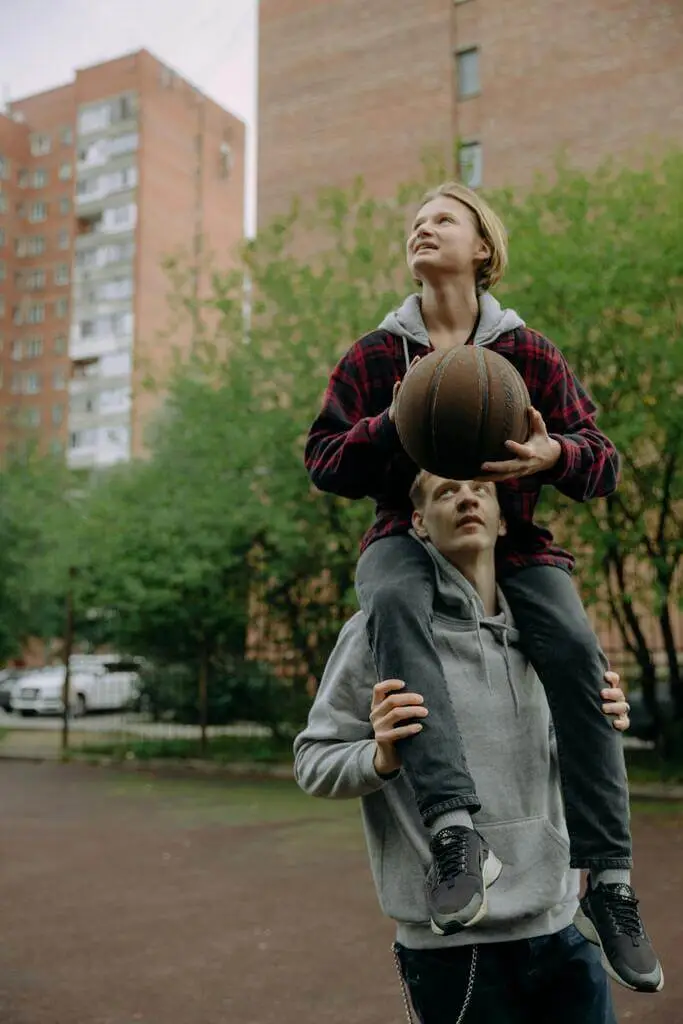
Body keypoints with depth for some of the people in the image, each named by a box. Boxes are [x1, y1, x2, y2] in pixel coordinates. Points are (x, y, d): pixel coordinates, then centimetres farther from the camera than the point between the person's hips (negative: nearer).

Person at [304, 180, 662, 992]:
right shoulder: (374, 357, 8)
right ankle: (455, 830, -47)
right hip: (407, 534, 0)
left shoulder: (531, 353, 6)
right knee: (393, 606, -37)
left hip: (513, 540, 1)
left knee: (576, 652, -27)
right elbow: (323, 460, 3)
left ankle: (608, 879, -17)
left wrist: (556, 454, -21)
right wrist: (397, 423, -16)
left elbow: (602, 461, 4)